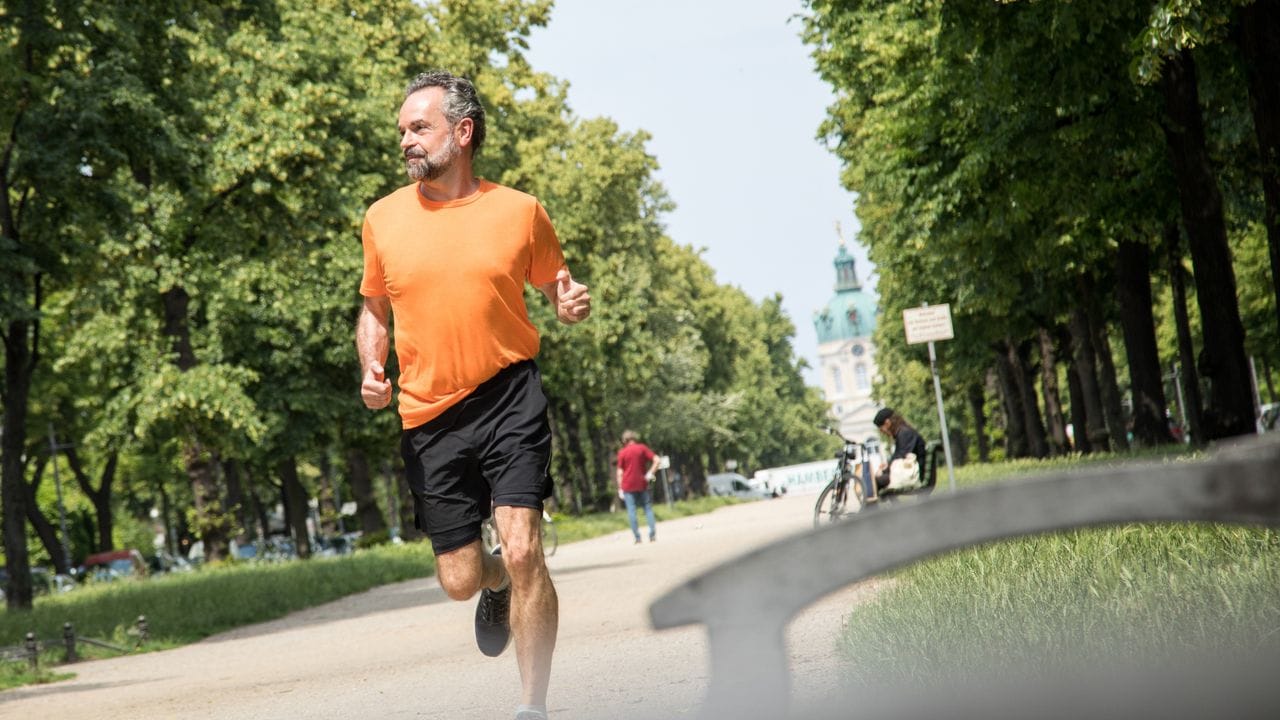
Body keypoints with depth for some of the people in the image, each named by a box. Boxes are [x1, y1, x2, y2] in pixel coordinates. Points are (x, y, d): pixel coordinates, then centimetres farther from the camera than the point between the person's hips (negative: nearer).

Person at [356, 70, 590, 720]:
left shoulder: (519, 210, 0)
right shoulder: (383, 219, 4)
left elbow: (555, 284, 14)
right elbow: (374, 309, 17)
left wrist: (571, 303, -10)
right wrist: (372, 369, -2)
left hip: (508, 397, -2)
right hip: (429, 417, 2)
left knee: (522, 550, -17)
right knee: (458, 580, 4)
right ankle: (497, 586, 44)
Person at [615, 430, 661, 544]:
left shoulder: (622, 452, -1)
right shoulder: (642, 448, 2)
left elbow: (620, 472, -2)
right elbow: (656, 460, -7)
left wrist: (620, 489, 1)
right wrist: (650, 473, -3)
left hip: (628, 486, -1)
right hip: (642, 484, 1)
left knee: (631, 510, 1)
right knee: (648, 508, 8)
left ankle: (637, 537, -4)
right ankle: (652, 534, -2)